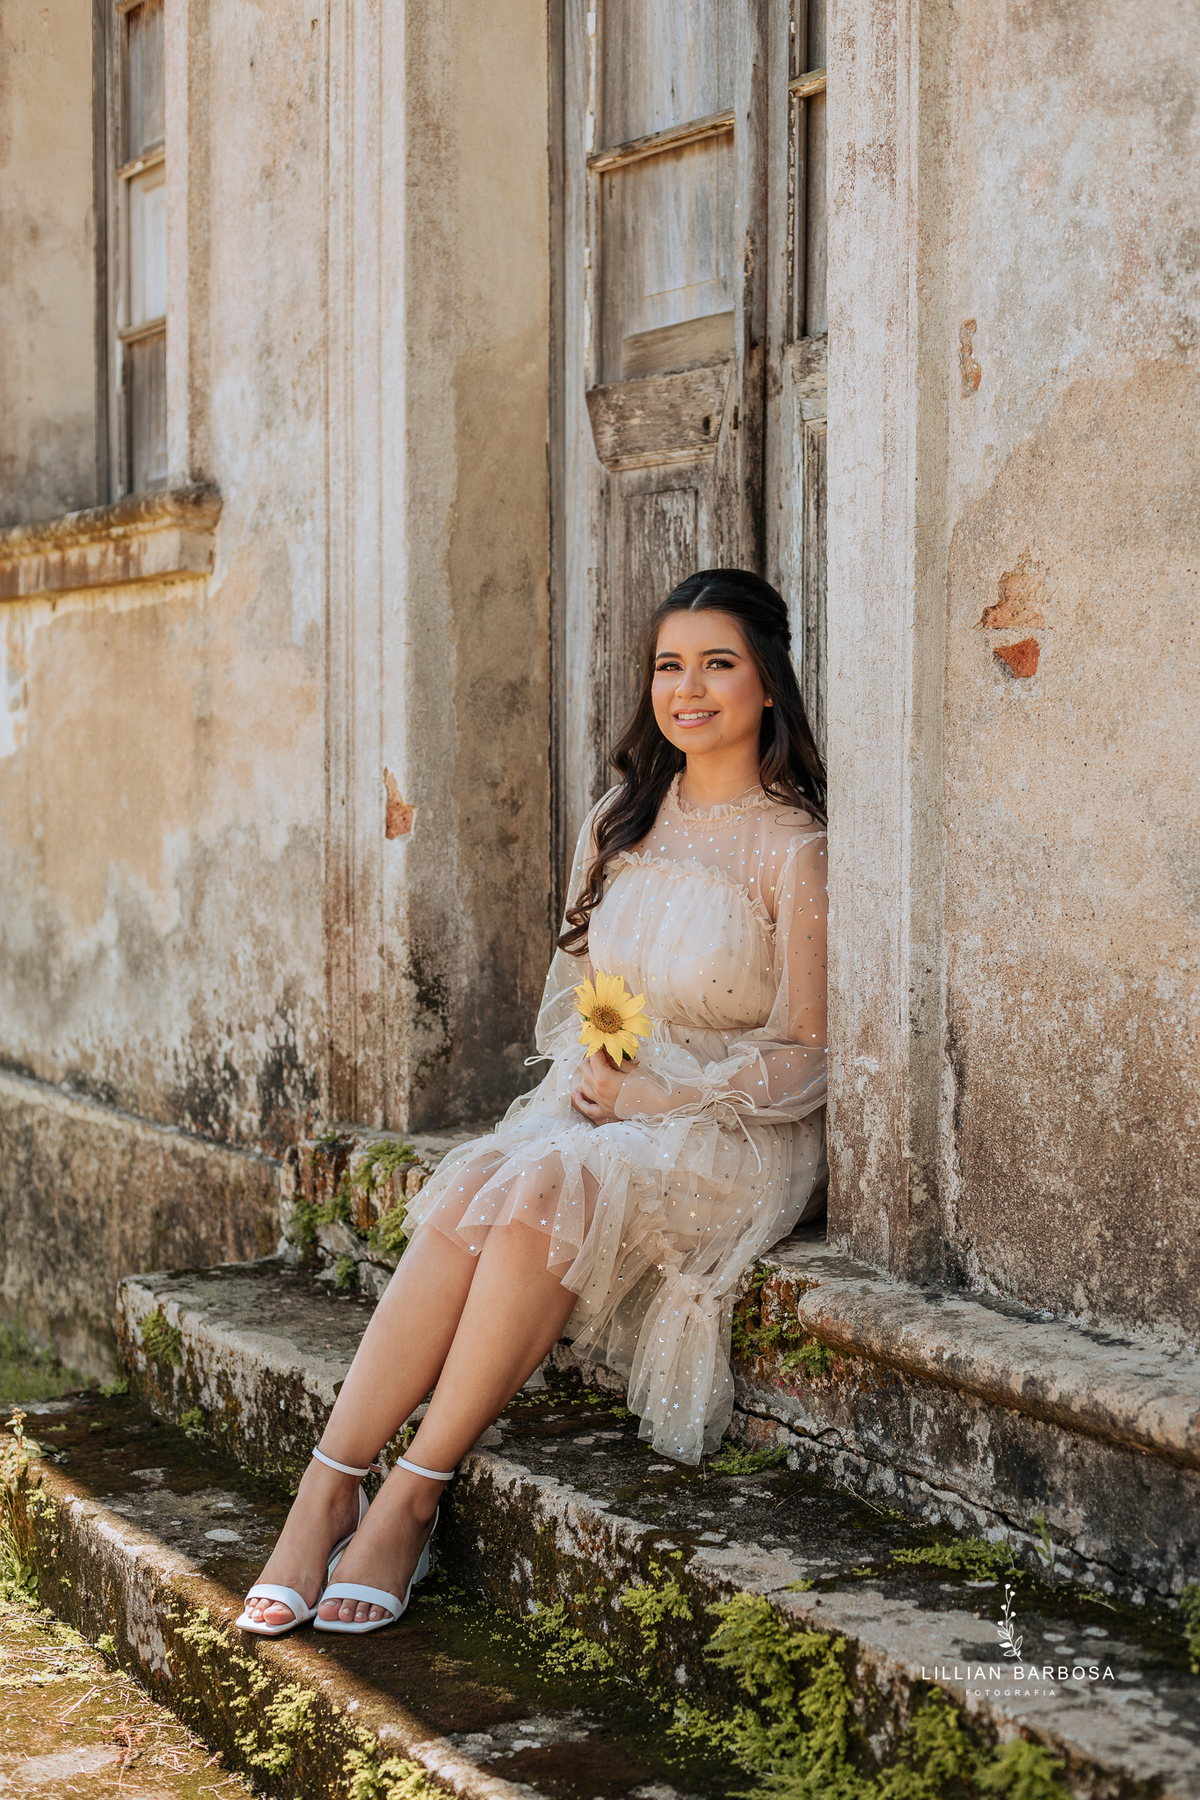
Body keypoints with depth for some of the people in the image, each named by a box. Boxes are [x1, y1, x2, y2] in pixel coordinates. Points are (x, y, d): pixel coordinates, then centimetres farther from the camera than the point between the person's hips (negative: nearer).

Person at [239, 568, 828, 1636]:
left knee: (539, 1192, -34)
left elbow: (808, 1059, -6)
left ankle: (411, 1500, -27)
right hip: (596, 1111, 5)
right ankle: (328, 1490, -31)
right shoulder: (620, 824, 14)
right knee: (466, 1197, -28)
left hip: (732, 1135, -5)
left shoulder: (795, 850, -6)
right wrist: (589, 1071, -3)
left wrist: (659, 1092, -15)